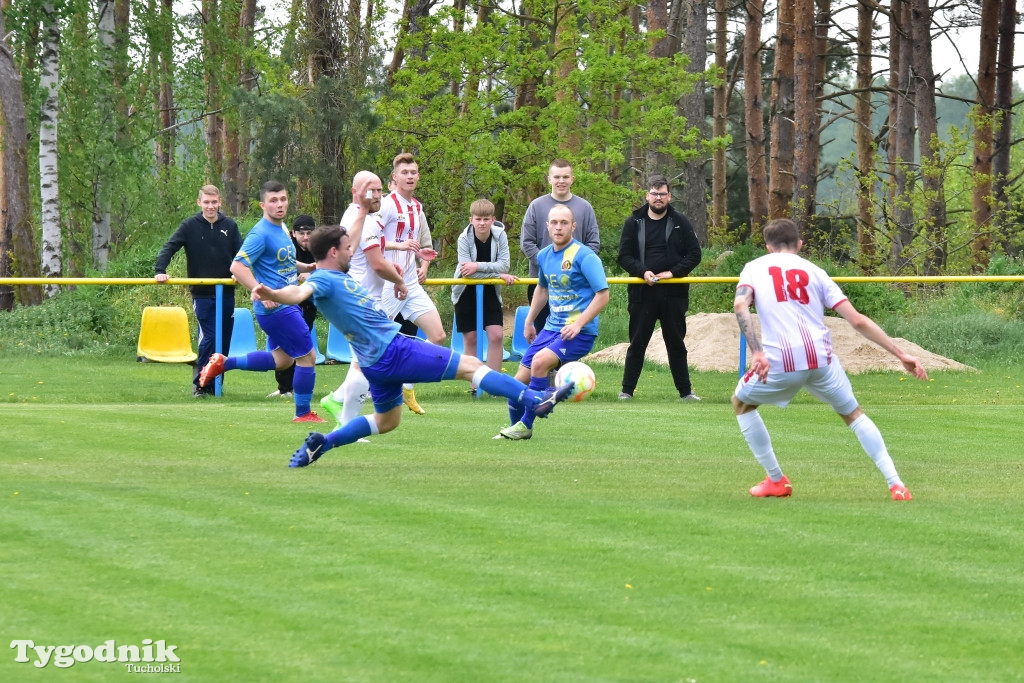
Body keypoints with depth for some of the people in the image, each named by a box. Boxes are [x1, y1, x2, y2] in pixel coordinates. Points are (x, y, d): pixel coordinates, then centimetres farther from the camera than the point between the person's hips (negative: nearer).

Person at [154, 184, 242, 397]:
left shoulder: (230, 226, 4)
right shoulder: (190, 226, -3)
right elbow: (169, 248, -9)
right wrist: (160, 270, -24)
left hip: (226, 292, 3)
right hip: (201, 294, -3)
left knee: (224, 340, 6)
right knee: (208, 338, -11)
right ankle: (199, 384, -1)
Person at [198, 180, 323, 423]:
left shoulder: (282, 228, 11)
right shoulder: (260, 234, -17)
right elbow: (237, 267, -23)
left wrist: (306, 267, 10)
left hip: (286, 305, 10)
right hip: (275, 309, -10)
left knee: (282, 359, 19)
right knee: (307, 356, -2)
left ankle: (224, 363, 23)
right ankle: (303, 413, 11)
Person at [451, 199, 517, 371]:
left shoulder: (499, 235, -13)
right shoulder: (464, 238, -19)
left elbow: (504, 265, -20)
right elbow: (466, 272, -26)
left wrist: (478, 266, -32)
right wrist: (499, 275, -27)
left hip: (489, 291, 1)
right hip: (466, 292, -1)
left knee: (497, 336, -9)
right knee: (470, 338, 3)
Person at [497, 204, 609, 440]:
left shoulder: (584, 256, -13)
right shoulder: (544, 256, 9)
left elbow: (602, 295, -16)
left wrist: (578, 324, -23)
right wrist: (529, 321, 27)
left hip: (579, 332, -7)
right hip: (552, 328, 7)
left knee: (540, 361, -29)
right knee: (520, 379, 2)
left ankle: (525, 426, -18)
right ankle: (515, 427, 25)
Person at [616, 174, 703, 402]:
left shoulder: (680, 223, 4)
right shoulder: (634, 223, 4)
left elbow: (694, 254, 3)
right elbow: (624, 256, 2)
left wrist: (673, 272, -11)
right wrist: (642, 271, -15)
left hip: (673, 293, 0)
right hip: (642, 293, 0)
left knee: (676, 343, 8)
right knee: (637, 343, 4)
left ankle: (685, 391, 13)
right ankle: (627, 390, 10)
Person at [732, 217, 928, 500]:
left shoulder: (754, 268, 18)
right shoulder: (814, 271, 20)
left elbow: (740, 304, -6)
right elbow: (857, 320, 10)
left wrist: (757, 352, -15)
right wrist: (901, 354, 11)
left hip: (778, 363, -2)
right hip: (821, 360, 2)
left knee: (742, 403, 27)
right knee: (853, 414, 23)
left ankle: (776, 481, 26)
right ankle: (896, 484, 9)